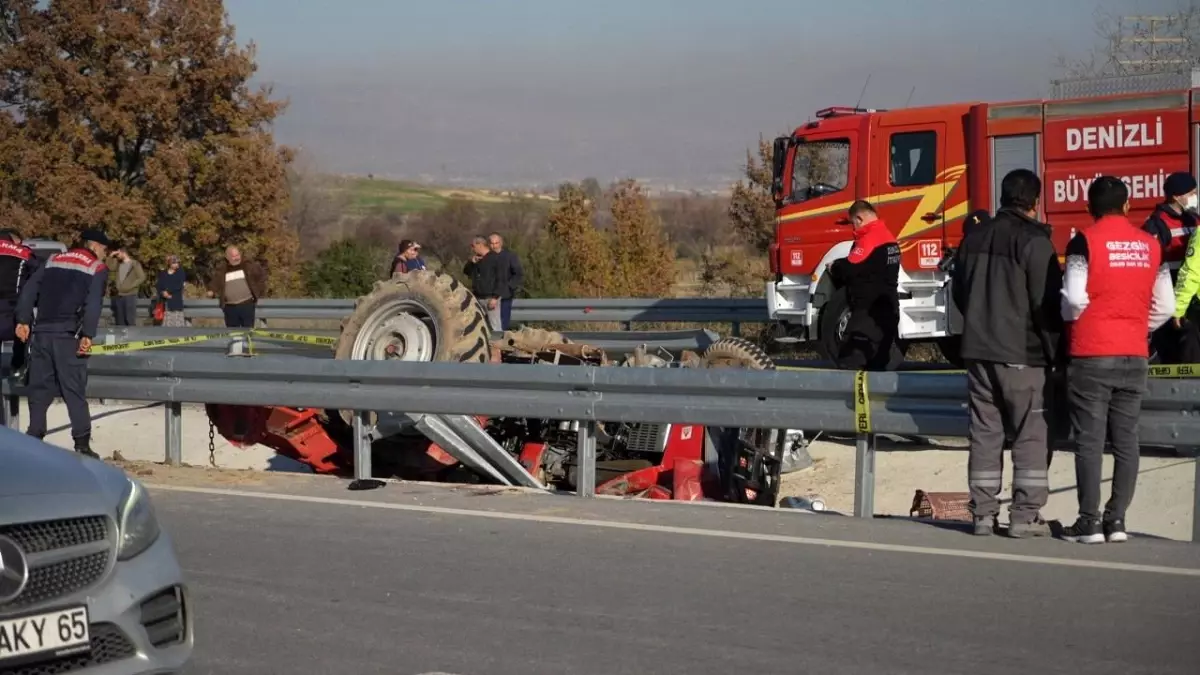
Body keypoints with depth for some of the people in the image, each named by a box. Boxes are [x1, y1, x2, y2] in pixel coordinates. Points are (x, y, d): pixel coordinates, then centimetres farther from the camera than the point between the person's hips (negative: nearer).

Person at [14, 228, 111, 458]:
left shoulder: (53, 260, 20)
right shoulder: (97, 268, 5)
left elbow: (28, 290, 12)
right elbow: (93, 304, -9)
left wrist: (23, 320, 9)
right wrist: (87, 335, -13)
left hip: (41, 331, 5)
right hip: (68, 335, -5)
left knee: (39, 387, 10)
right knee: (74, 390, -5)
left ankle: (34, 437, 9)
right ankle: (82, 442, -8)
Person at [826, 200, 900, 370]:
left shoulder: (870, 239, -16)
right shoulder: (889, 237, 15)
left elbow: (850, 268, -20)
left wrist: (834, 268, 0)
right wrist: (840, 267, 16)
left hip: (869, 311, -10)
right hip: (888, 309, 10)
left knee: (850, 363, -12)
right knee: (878, 362, 14)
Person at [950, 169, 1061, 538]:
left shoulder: (974, 239, 10)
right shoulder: (1034, 242, -11)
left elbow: (958, 292, 19)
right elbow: (1047, 301, -13)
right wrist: (1053, 349, -3)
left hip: (979, 350, 6)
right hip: (1023, 353, -6)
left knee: (984, 434, 9)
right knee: (1031, 436, 0)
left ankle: (983, 514, 10)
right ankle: (1025, 516, -3)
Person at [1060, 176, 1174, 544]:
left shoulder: (1085, 241, -8)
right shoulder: (1150, 244, 6)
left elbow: (1074, 299, -14)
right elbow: (1164, 307, 6)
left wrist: (1071, 319, 6)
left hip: (1091, 355, -4)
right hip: (1135, 356, 4)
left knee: (1090, 440, 0)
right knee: (1126, 439, 9)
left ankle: (1089, 520, -1)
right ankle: (1117, 519, 9)